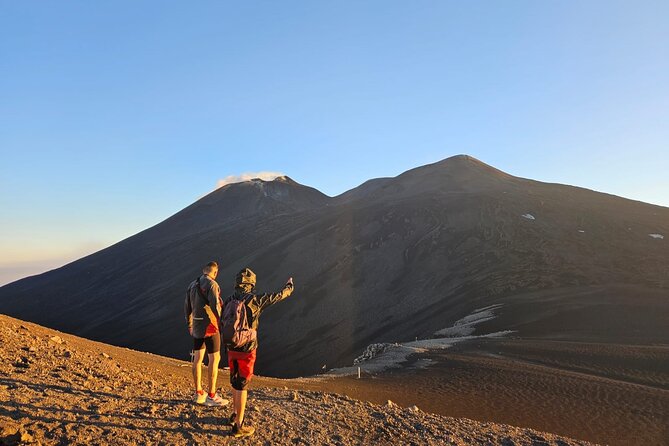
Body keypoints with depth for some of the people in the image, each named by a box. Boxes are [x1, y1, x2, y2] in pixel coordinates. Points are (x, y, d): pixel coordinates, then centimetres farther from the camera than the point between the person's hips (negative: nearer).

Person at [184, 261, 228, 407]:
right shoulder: (212, 285, -15)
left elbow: (187, 307, 15)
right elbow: (215, 307, -21)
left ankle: (198, 394, 21)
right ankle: (211, 396, 5)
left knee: (198, 358, 12)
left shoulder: (192, 285, 9)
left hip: (197, 327, 8)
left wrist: (190, 325, 26)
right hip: (210, 326, -8)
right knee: (214, 359, 0)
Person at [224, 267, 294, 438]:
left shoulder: (228, 301, -2)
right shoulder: (255, 299, -17)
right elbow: (278, 296, -4)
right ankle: (238, 427, 11)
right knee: (242, 386, 3)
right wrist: (289, 286, 17)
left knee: (235, 381, 23)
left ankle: (235, 414, 38)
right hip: (246, 350, -6)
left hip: (231, 348, 6)